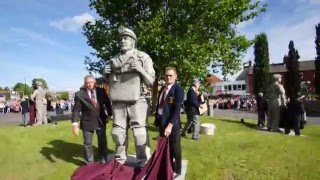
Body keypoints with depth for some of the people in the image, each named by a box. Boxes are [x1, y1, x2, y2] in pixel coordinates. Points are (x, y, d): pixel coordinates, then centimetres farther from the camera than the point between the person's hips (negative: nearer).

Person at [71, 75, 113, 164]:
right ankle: (89, 164, 28)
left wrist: (111, 115, 2)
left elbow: (108, 103, 6)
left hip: (101, 121, 2)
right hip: (87, 122, -2)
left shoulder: (101, 91, -3)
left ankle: (103, 162, 34)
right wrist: (75, 124, -18)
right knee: (87, 144, 9)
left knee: (102, 142, 15)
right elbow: (76, 110, -11)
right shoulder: (79, 94, -9)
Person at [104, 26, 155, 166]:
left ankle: (143, 163, 6)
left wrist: (140, 70, -17)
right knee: (118, 132, 12)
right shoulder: (113, 60, 14)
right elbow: (110, 81, 23)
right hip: (118, 102, 5)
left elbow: (151, 81, -1)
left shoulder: (143, 57, 2)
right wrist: (106, 74, 2)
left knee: (140, 133, -6)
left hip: (137, 101, -4)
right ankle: (120, 159, 28)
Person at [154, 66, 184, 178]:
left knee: (174, 149, 10)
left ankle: (176, 171, 29)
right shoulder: (163, 89, 10)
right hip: (161, 122, 7)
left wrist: (170, 125, -27)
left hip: (172, 123, -6)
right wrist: (157, 120, 8)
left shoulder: (178, 89, -12)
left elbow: (177, 109, -20)